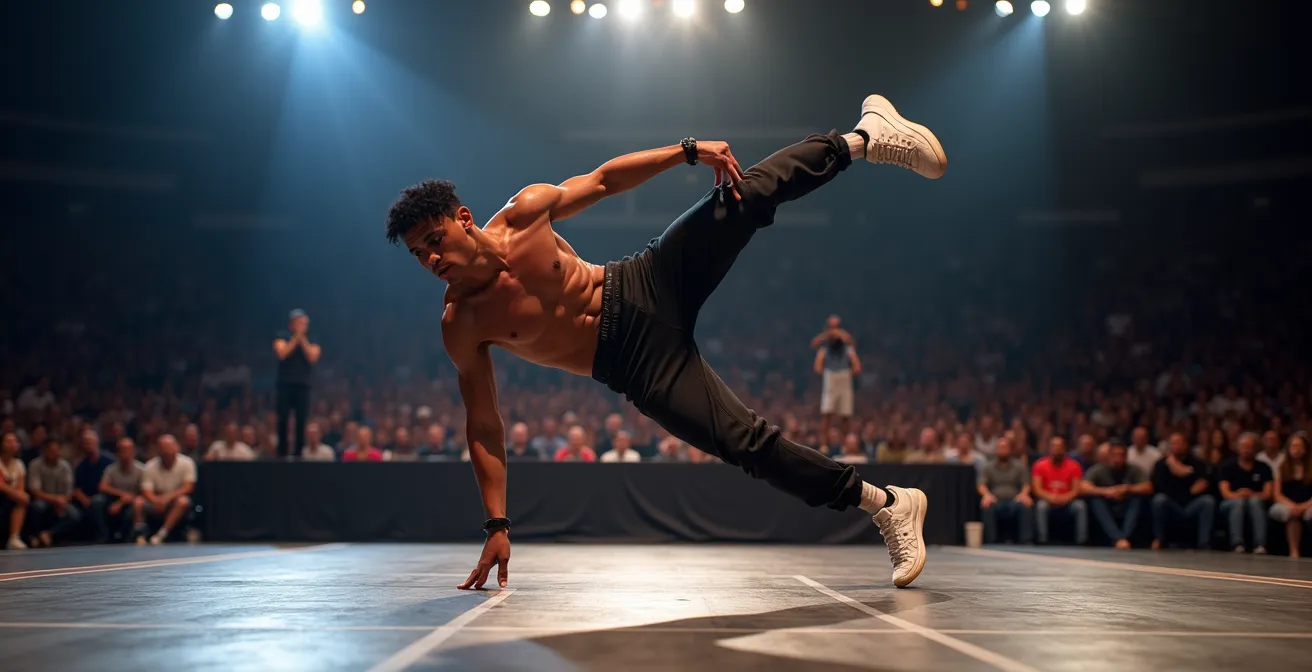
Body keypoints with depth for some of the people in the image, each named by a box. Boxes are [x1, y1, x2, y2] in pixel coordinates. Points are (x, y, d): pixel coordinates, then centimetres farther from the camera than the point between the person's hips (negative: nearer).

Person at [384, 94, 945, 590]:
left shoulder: (523, 211, -9)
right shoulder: (461, 325, -13)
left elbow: (603, 179, 5)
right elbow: (483, 428, -6)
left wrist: (688, 150, -4)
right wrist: (497, 526, -8)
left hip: (652, 284, 2)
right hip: (637, 365, -2)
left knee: (748, 192, -14)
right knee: (747, 444, -15)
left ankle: (863, 138, 11)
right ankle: (885, 504, 1)